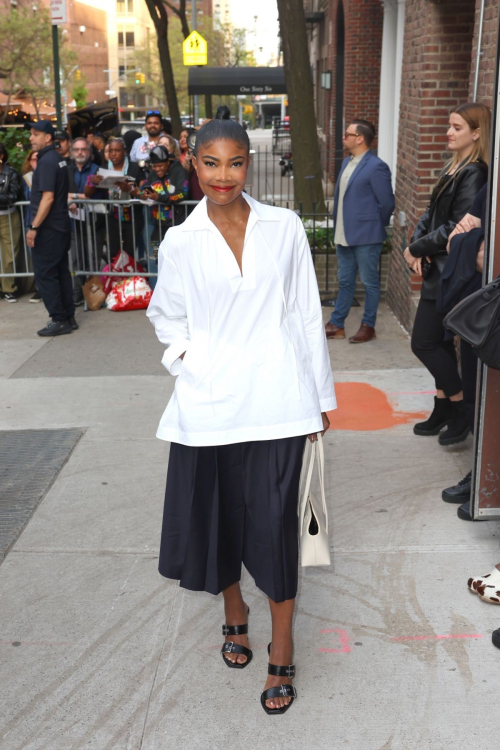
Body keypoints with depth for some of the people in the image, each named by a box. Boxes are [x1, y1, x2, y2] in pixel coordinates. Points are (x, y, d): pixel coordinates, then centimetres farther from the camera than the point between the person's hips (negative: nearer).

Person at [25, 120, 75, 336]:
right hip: (61, 225, 9)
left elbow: (48, 197, -22)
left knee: (44, 274, -4)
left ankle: (59, 320, -3)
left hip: (48, 227, -9)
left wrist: (34, 227, -22)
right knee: (61, 272, 13)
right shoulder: (58, 159, 13)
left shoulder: (46, 161, -15)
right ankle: (68, 317, 17)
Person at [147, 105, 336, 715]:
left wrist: (320, 395, 6)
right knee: (216, 514, 12)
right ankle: (233, 611, 41)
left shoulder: (284, 228, 1)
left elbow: (305, 314, 5)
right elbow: (165, 315, 16)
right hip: (208, 401, 1)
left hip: (274, 400, -1)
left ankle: (281, 651, 19)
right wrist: (185, 355, -3)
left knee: (274, 521, 1)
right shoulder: (181, 242, 2)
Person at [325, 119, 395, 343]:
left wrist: (374, 226, 0)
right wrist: (339, 227, 16)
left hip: (365, 236, -8)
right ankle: (336, 324, 22)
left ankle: (368, 327, 14)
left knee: (369, 282, 4)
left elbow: (387, 203, -12)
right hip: (344, 235, 8)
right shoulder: (347, 162, 12)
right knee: (345, 281, 15)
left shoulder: (376, 167, -15)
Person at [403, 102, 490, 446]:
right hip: (437, 270, 9)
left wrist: (419, 248, -11)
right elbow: (431, 214, 13)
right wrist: (415, 245, -4)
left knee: (424, 343, -6)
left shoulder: (474, 174, -15)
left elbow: (459, 227, -21)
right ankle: (444, 411, 25)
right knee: (441, 342, 14)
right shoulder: (452, 170, 13)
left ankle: (461, 410, 8)